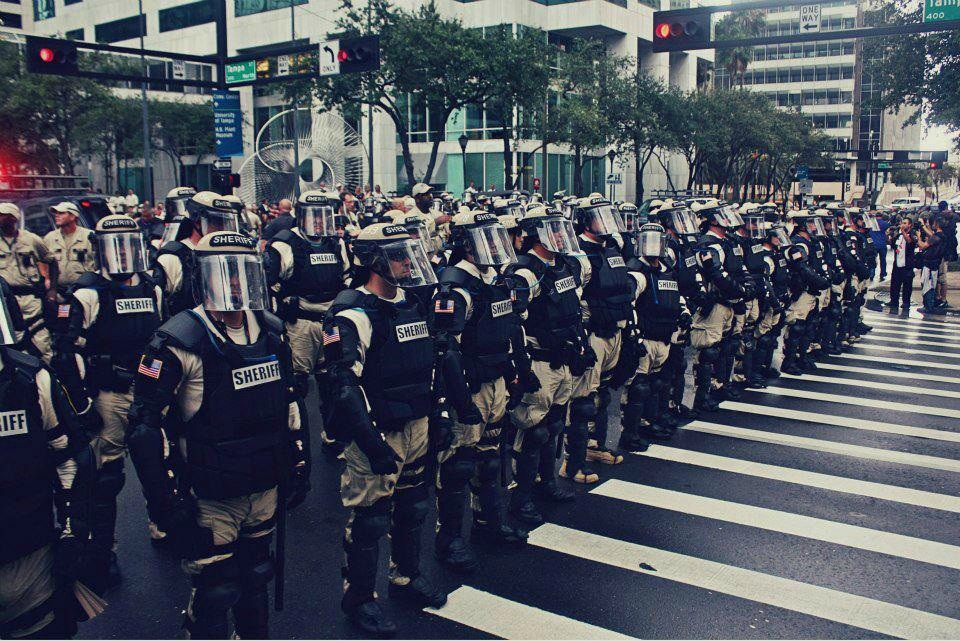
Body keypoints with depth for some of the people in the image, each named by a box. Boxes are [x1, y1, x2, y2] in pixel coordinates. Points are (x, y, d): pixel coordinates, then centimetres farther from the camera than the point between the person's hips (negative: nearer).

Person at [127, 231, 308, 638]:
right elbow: (146, 426, -17)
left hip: (265, 491, 6)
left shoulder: (271, 332, 2)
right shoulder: (181, 343, -18)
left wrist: (297, 465, 16)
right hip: (210, 499, -6)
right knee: (214, 594, 6)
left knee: (255, 577, 23)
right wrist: (167, 504, -17)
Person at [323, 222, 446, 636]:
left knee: (413, 509, 20)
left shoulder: (413, 306, 9)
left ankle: (406, 578, 39)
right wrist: (374, 444, -23)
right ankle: (359, 598, 21)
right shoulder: (352, 315, -17)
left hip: (417, 427, 8)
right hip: (377, 434, -8)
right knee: (368, 520, 4)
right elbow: (346, 388, -22)